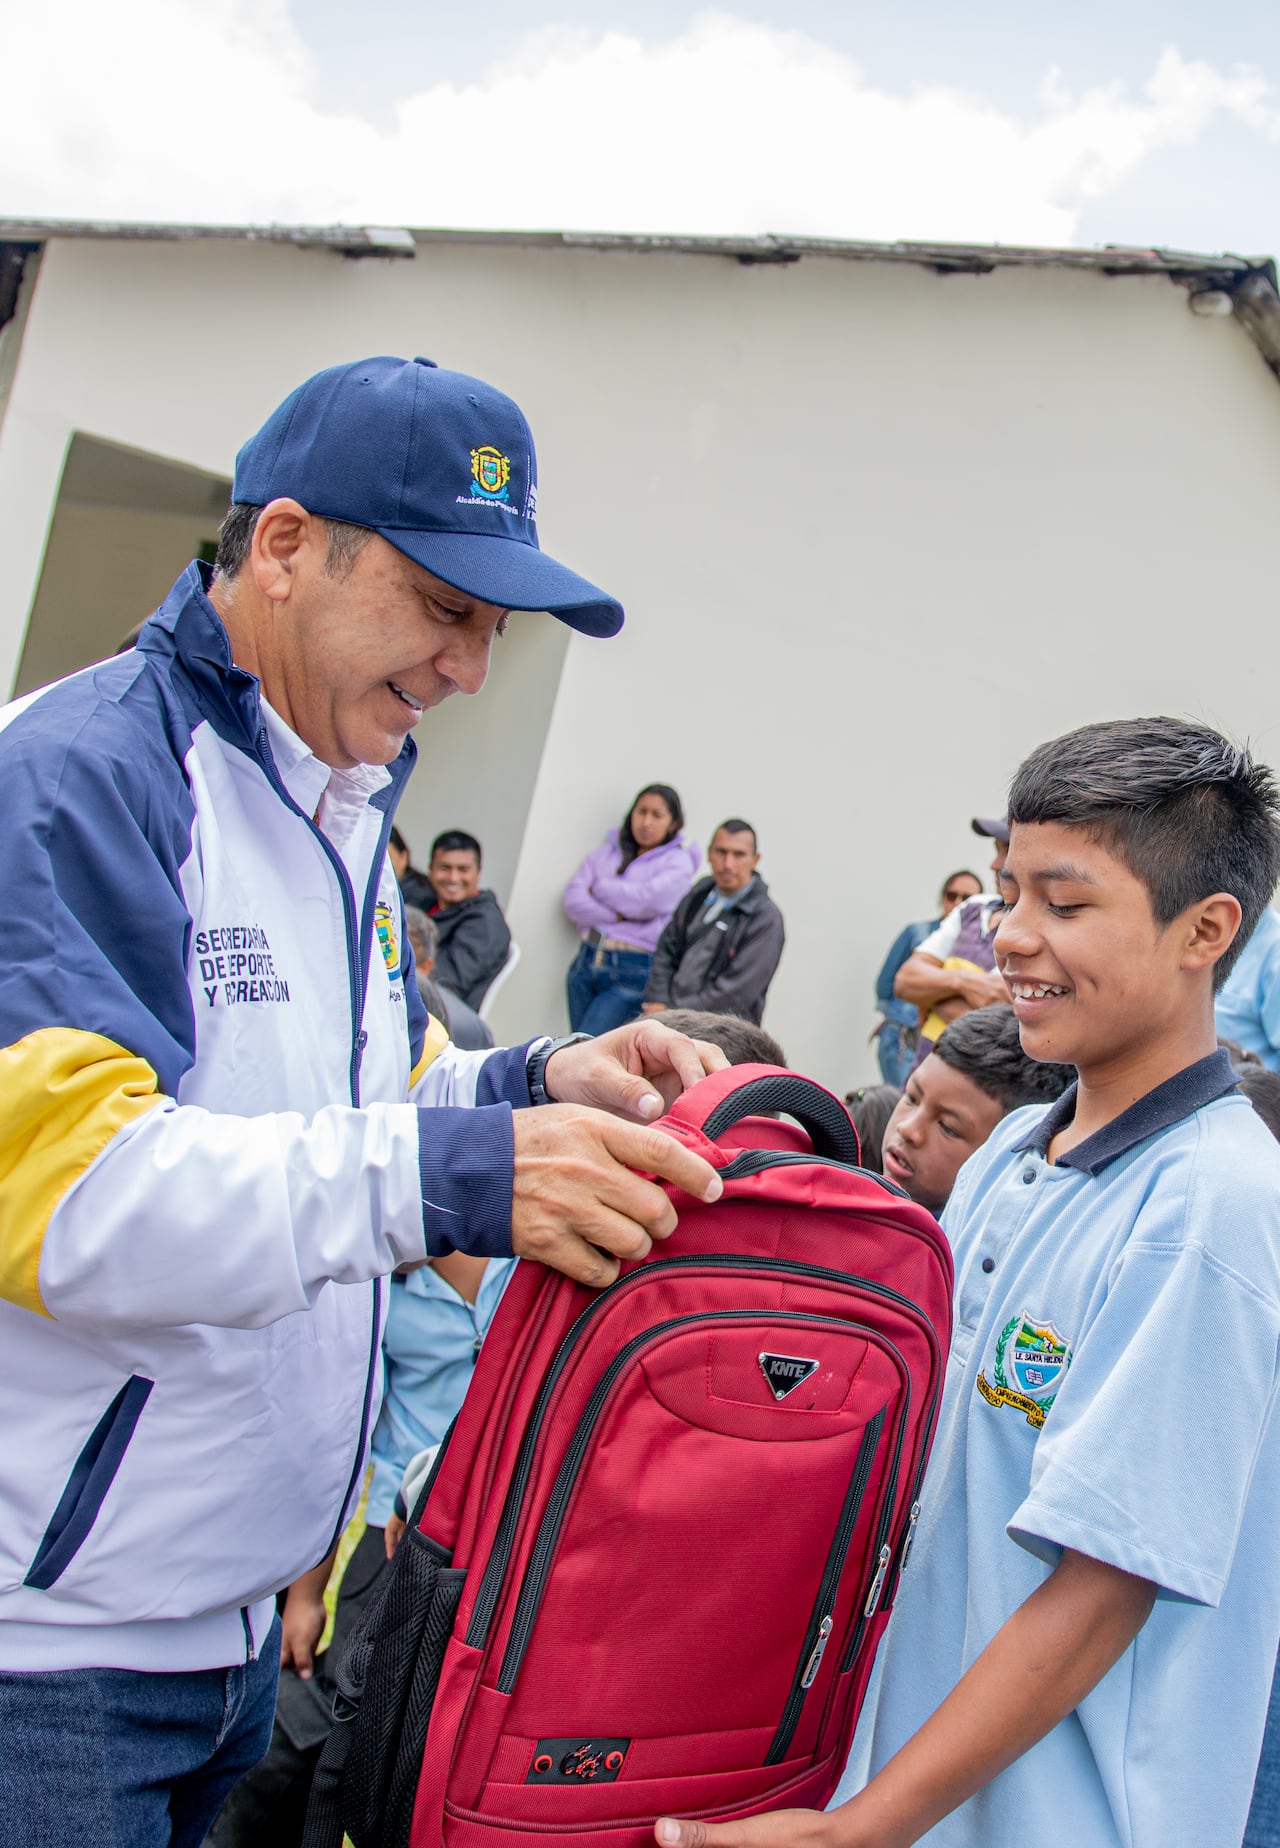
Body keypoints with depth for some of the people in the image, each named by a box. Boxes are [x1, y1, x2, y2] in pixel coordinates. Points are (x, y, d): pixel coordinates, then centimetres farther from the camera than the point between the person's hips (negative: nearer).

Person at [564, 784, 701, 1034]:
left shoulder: (679, 862, 3)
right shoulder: (605, 853, 14)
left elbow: (648, 899, -14)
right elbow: (573, 900, 2)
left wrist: (598, 888, -1)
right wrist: (617, 915, -11)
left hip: (632, 971, -5)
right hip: (587, 960, 5)